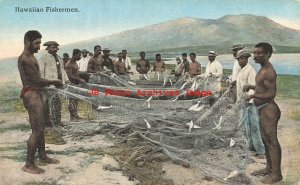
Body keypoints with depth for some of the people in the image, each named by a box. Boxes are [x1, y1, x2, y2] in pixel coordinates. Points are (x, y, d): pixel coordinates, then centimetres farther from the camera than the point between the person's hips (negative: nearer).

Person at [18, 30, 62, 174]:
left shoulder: (30, 57, 15)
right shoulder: (25, 59, -17)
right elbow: (37, 80, -19)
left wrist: (50, 83, 6)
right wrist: (53, 82, -6)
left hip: (35, 94, 11)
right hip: (31, 96, -11)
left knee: (41, 127, 18)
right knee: (36, 130, -7)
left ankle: (42, 156, 31)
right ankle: (29, 164, 2)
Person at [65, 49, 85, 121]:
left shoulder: (75, 62, 14)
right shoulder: (69, 64, -17)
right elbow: (70, 76, -23)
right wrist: (79, 79, -27)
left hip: (76, 84, 10)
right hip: (72, 84, -10)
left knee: (75, 100, 13)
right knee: (72, 101, -6)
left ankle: (75, 115, 21)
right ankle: (72, 117, -1)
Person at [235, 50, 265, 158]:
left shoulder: (250, 70, -13)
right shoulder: (241, 71, 16)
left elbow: (251, 87, -20)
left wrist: (250, 101, -25)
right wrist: (240, 100, 19)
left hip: (250, 101, -10)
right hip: (243, 101, 10)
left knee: (254, 126, -8)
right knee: (246, 125, 16)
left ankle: (260, 151, -3)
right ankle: (252, 146, 28)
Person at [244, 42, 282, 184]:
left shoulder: (269, 72, -19)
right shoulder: (263, 69, 13)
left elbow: (271, 94, -24)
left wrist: (253, 95, -16)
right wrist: (251, 86, 13)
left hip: (268, 109, -11)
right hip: (263, 109, 11)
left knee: (272, 141, -3)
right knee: (265, 140, 18)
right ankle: (269, 168, 31)